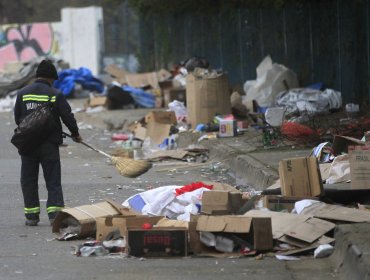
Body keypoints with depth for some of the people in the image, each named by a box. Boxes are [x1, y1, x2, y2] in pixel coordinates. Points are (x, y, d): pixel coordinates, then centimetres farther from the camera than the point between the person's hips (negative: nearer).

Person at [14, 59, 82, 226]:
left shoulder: (22, 94, 2)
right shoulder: (56, 95, -6)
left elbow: (17, 118, 8)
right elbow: (68, 117, -6)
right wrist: (75, 134, 12)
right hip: (49, 144, -2)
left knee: (28, 181, 11)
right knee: (53, 181, 3)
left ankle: (31, 216, 11)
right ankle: (55, 213, -9)